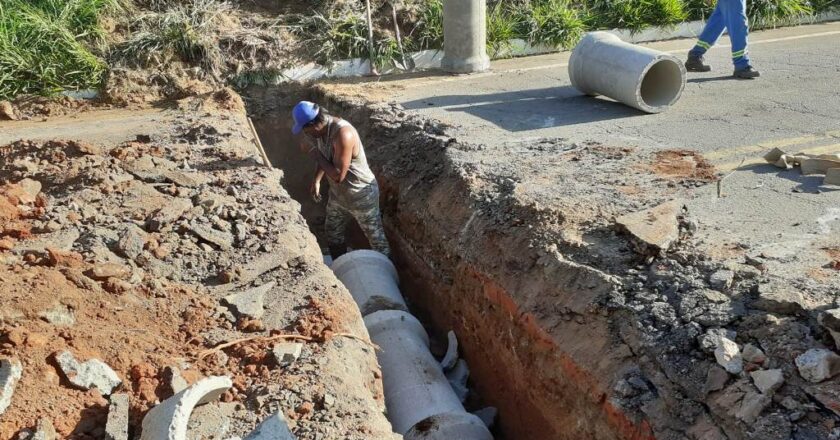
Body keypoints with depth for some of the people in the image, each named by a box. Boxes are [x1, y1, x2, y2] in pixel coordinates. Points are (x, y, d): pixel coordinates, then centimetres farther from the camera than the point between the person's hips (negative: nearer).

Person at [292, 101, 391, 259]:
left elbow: (338, 175, -31)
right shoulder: (321, 129, -6)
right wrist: (316, 180, -2)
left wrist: (313, 153, -23)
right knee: (333, 234, 23)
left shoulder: (342, 133, -33)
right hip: (337, 194, 9)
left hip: (361, 195, -9)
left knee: (376, 239, 7)